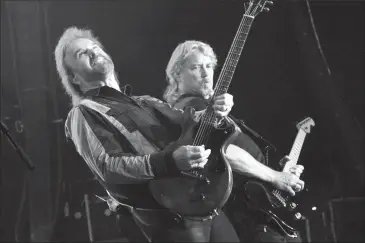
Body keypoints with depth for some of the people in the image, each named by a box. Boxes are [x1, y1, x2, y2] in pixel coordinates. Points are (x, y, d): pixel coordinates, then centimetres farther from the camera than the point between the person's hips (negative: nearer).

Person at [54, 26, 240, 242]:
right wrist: (170, 161, -28)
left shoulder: (144, 102, 20)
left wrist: (212, 112, -12)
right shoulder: (83, 113, -3)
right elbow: (108, 167, -16)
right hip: (168, 217, -7)